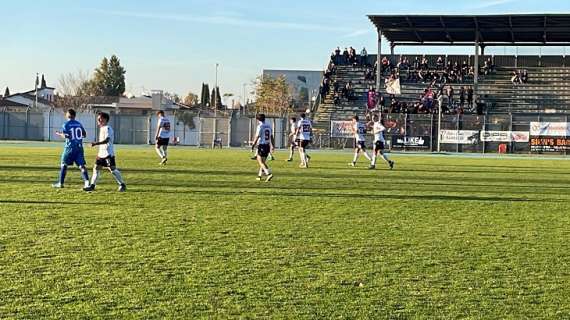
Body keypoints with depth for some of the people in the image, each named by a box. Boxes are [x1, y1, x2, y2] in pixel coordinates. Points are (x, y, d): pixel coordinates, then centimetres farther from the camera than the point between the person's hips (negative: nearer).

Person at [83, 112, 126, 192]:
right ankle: (92, 185, 13)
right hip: (101, 153, 10)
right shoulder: (102, 128, 17)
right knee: (96, 168, 8)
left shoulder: (107, 128, -13)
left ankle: (122, 185, 0)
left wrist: (96, 143, -35)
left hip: (108, 153, -10)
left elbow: (107, 140, -26)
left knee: (112, 169, -9)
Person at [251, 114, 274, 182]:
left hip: (261, 145, -7)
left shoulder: (260, 126, -10)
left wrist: (253, 146, -6)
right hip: (267, 145, 7)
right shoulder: (269, 126, 11)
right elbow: (271, 137, 13)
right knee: (263, 161, 17)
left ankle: (269, 174, -22)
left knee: (261, 162, -7)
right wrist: (272, 146, 19)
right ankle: (260, 176, 24)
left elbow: (257, 137, -13)